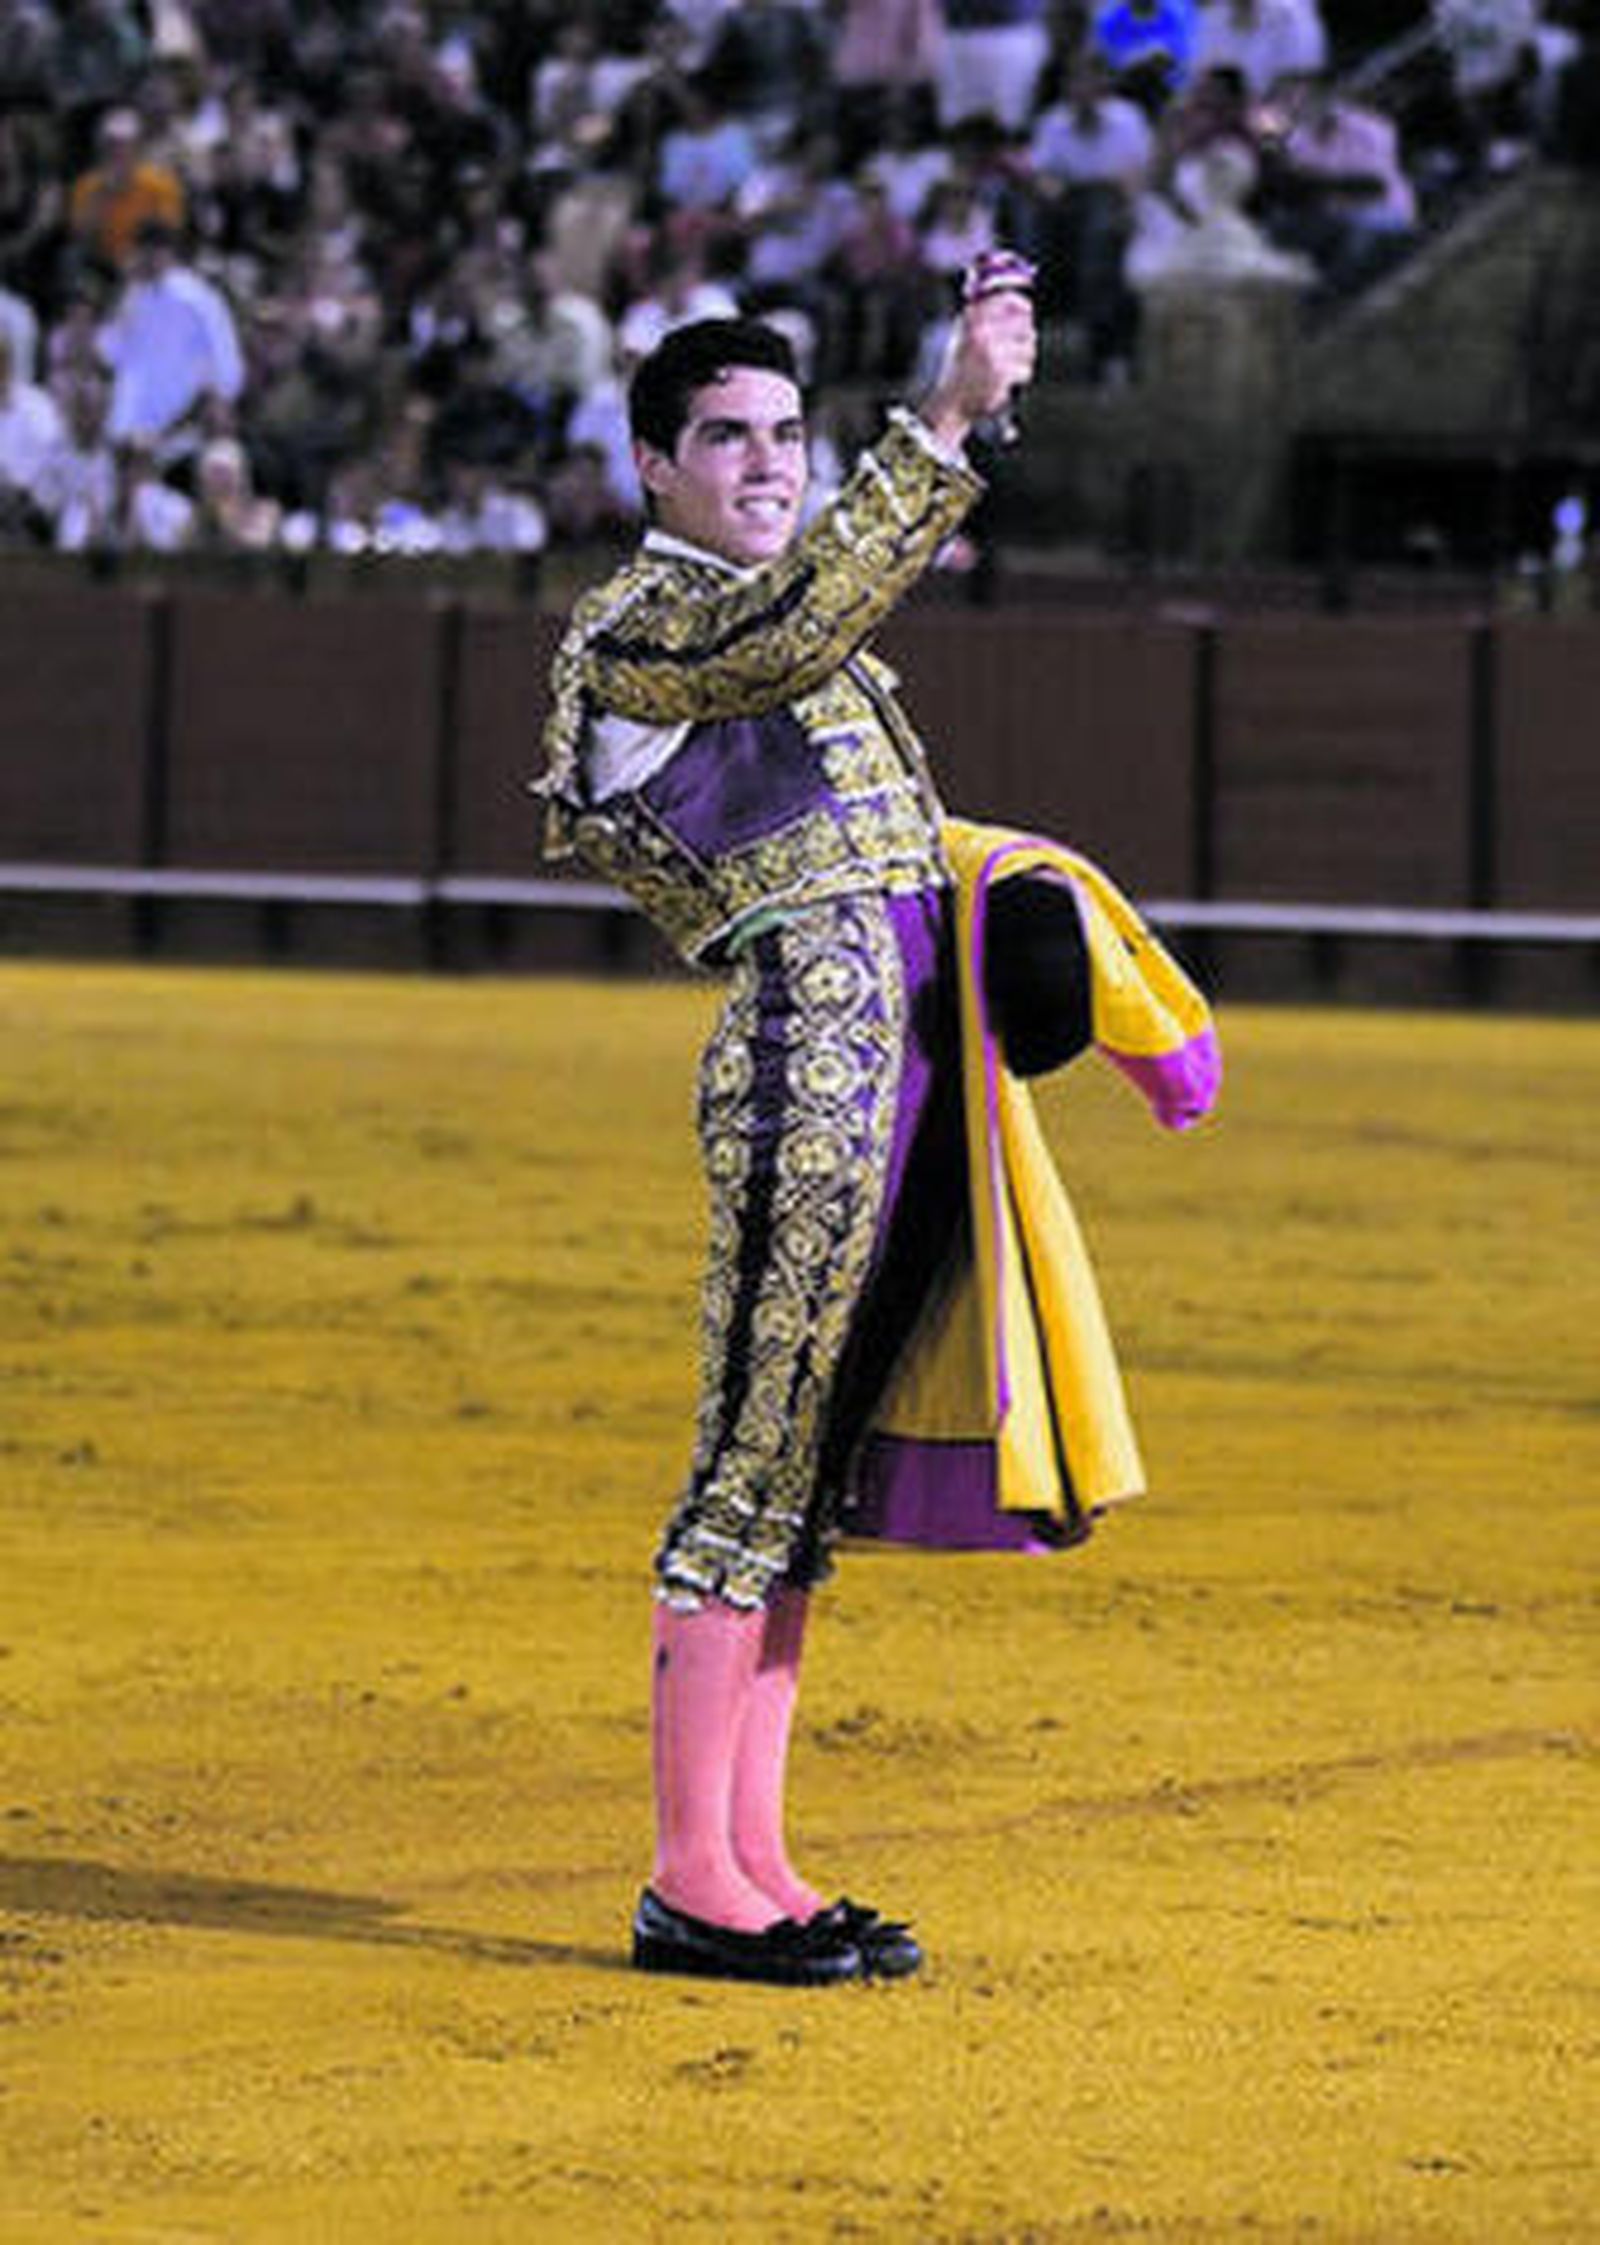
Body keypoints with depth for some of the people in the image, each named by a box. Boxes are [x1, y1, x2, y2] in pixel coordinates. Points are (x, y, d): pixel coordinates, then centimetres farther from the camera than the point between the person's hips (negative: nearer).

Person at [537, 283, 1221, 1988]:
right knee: (757, 1464, -8)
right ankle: (690, 1883, -5)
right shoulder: (631, 631, -4)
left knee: (809, 1480, 9)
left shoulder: (804, 635, 24)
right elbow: (787, 627, -24)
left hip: (916, 1048, 9)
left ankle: (751, 1863, 12)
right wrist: (946, 422, -31)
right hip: (808, 1040, -9)